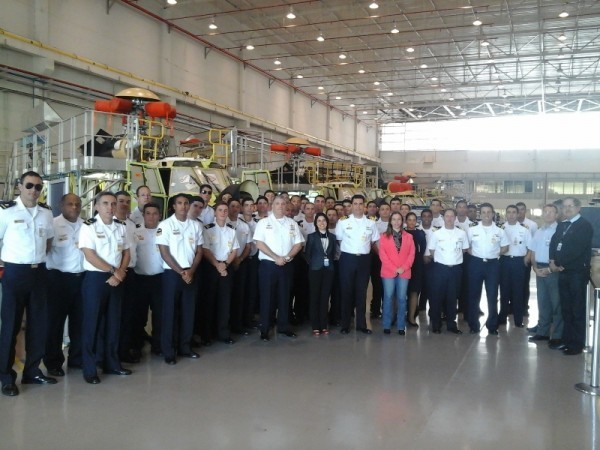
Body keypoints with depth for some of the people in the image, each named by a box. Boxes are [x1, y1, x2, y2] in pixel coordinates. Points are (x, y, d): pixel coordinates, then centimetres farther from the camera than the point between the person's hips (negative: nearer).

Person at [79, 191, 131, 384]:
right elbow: (90, 255, -15)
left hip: (117, 279, 6)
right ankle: (89, 369, 8)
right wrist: (113, 270, -12)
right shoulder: (89, 226, -8)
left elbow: (126, 253, 10)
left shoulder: (121, 227, 9)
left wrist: (120, 273, -5)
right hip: (95, 278, -5)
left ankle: (111, 363, 22)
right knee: (92, 322, 0)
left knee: (114, 321, 11)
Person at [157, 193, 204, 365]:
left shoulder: (196, 225, 6)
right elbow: (164, 252, -10)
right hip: (172, 273, -4)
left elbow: (199, 251, 7)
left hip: (191, 273, 4)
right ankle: (168, 351, 9)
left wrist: (191, 271, -6)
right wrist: (181, 272, -12)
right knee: (169, 312, 1)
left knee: (188, 311, 9)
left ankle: (185, 347, 21)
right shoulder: (165, 225, -6)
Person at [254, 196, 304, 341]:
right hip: (268, 265, -3)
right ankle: (264, 329, 10)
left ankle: (283, 326, 21)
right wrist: (276, 258, -15)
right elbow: (259, 243, -9)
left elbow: (298, 244, 5)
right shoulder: (263, 222, -1)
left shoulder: (292, 224, 8)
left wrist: (287, 257, -10)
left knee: (284, 296, 10)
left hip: (286, 265, 3)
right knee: (267, 297, 2)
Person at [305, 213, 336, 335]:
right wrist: (313, 264, -1)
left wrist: (330, 262, 4)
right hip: (315, 269, -2)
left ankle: (323, 325, 12)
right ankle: (315, 326, 5)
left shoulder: (332, 236, 8)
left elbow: (333, 252, 13)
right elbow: (307, 253, 0)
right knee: (315, 297, 0)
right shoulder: (312, 236, 0)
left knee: (325, 297, 5)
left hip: (328, 269, 3)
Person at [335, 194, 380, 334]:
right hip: (348, 259, -2)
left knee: (362, 292, 9)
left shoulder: (371, 223, 5)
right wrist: (348, 250, 4)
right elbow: (338, 240, 6)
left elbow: (374, 242, 13)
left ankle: (361, 324, 18)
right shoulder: (343, 222, -1)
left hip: (364, 259, 2)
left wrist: (364, 250, 5)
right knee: (347, 291, 3)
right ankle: (345, 324, 11)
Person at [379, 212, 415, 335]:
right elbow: (382, 255, -2)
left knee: (402, 299, 2)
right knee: (388, 298, 0)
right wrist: (394, 269, -11)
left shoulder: (408, 237, 10)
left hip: (404, 272, 1)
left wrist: (404, 268, -9)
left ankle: (401, 326, 9)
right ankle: (387, 325, 7)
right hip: (388, 272, -1)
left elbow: (411, 254, 5)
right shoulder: (384, 237, 5)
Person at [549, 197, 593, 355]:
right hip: (563, 272, 7)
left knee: (578, 309, 1)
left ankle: (577, 344, 9)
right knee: (566, 308, 12)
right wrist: (553, 261, -9)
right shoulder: (561, 225, 14)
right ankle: (567, 340, 21)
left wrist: (559, 263, -12)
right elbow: (554, 243, 6)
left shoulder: (585, 225, -8)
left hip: (578, 273, -7)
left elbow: (576, 249, -17)